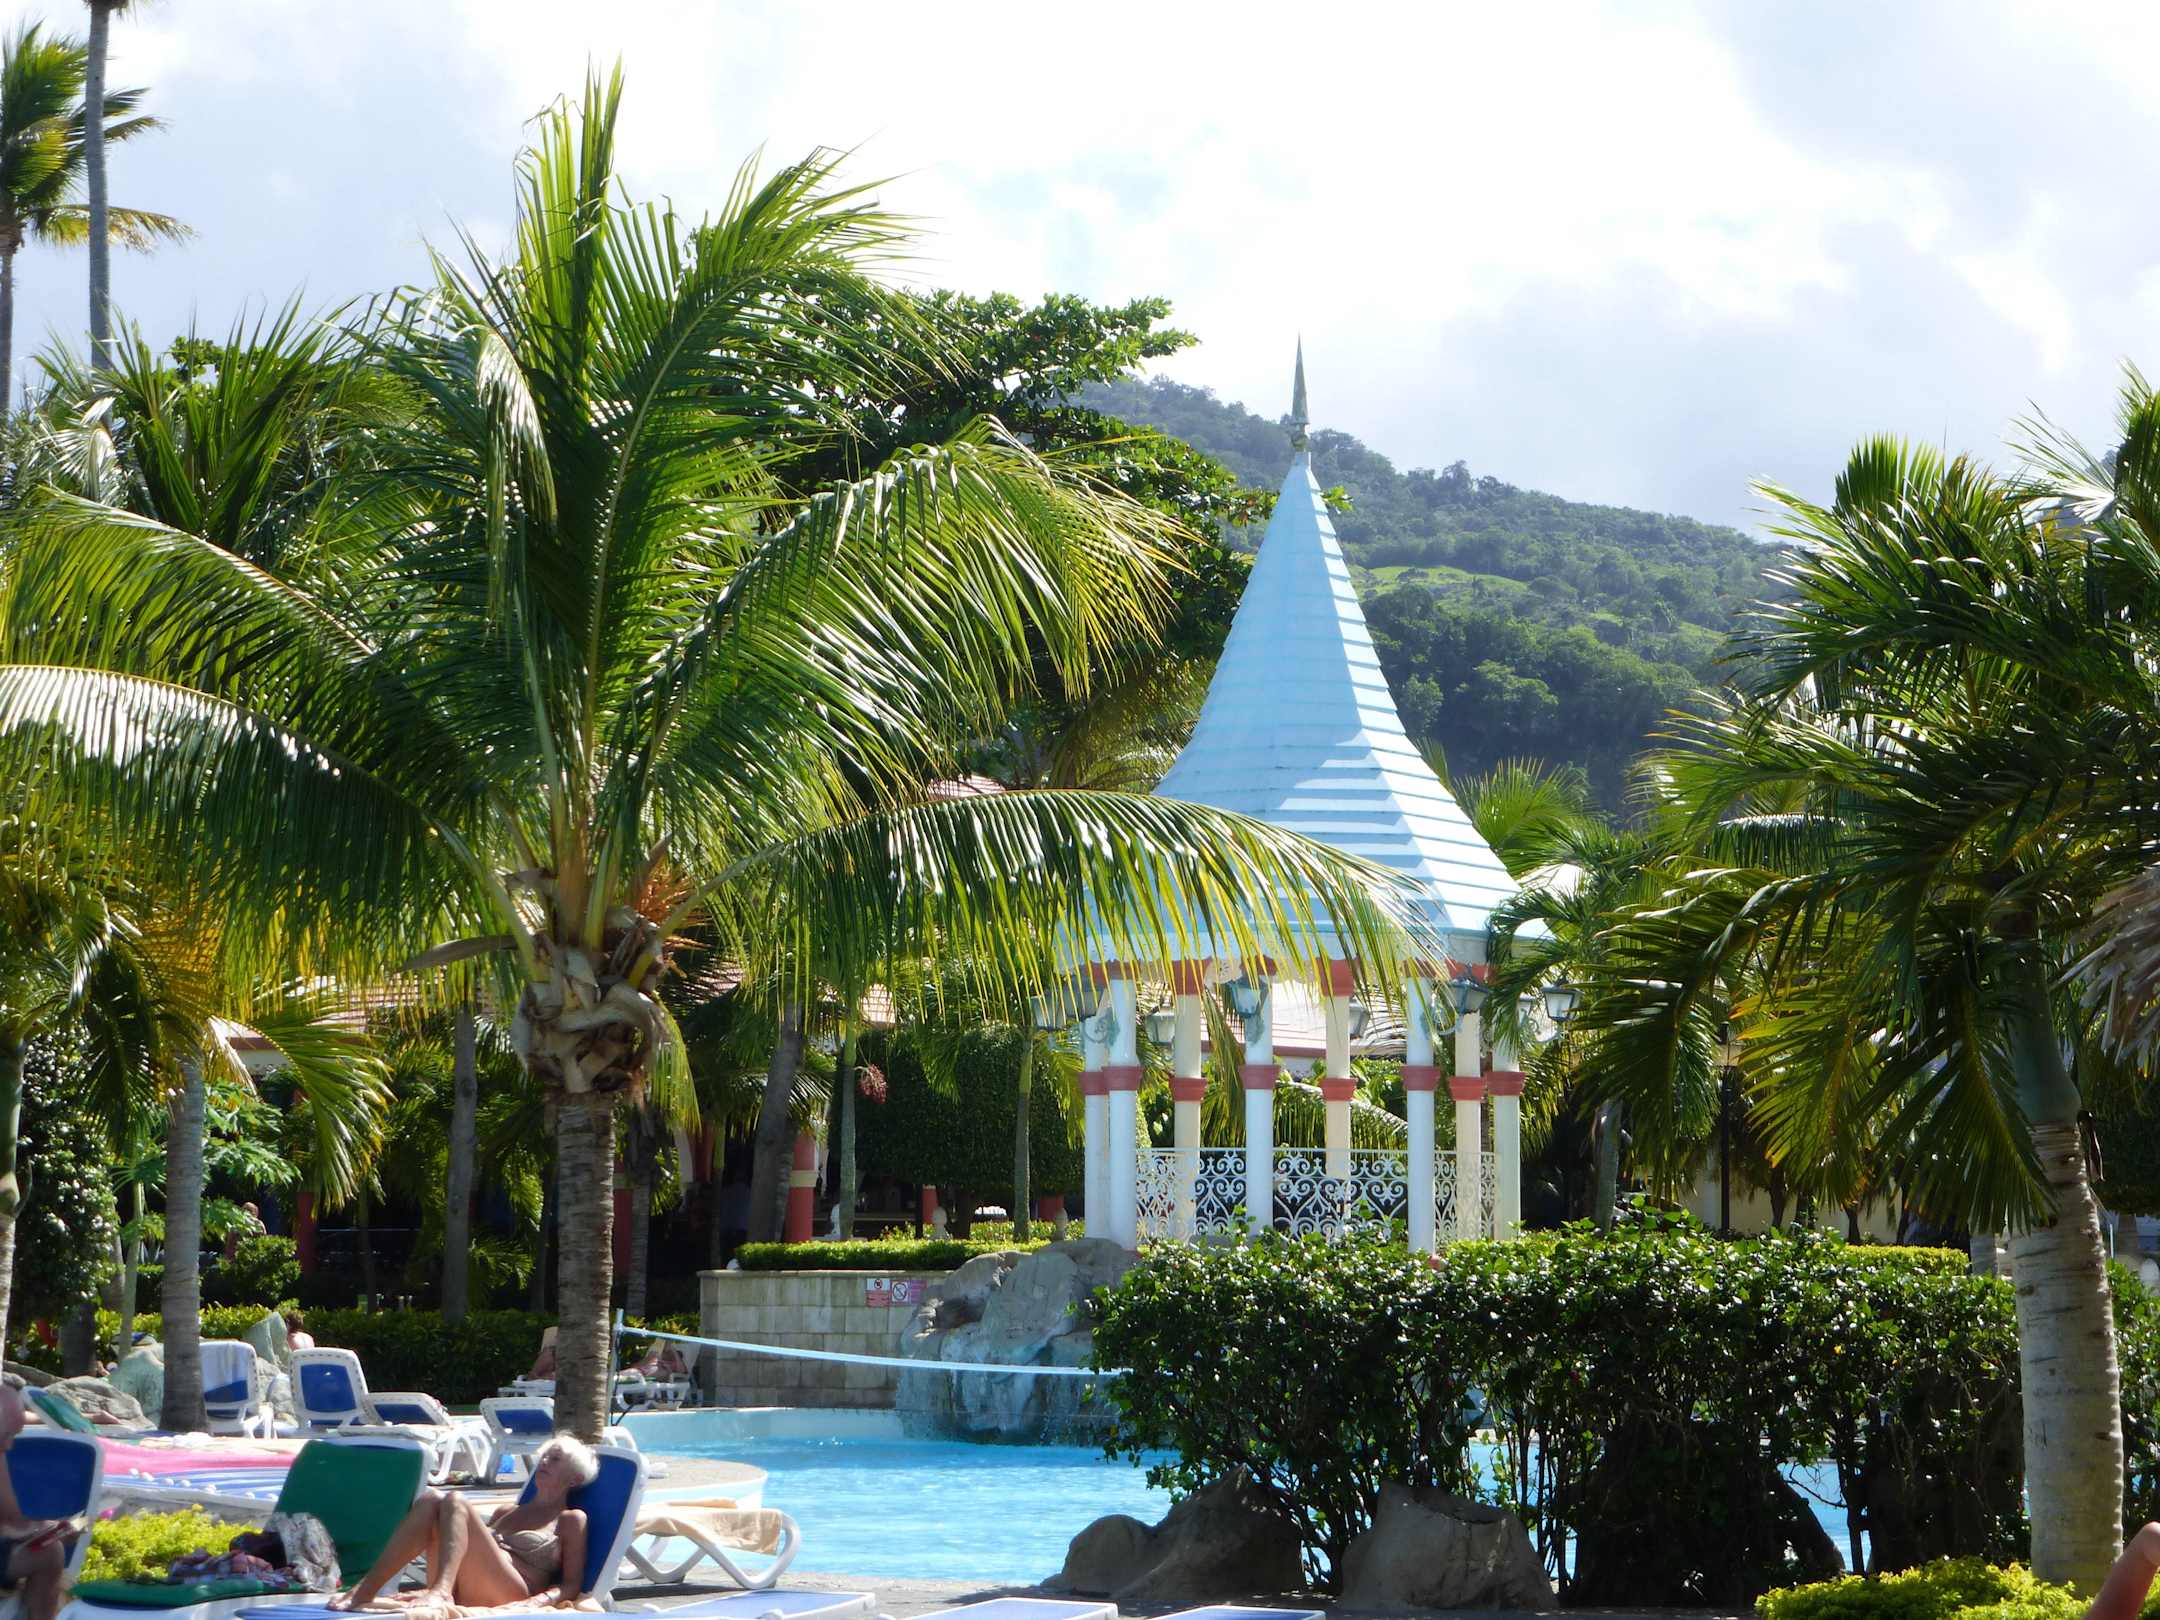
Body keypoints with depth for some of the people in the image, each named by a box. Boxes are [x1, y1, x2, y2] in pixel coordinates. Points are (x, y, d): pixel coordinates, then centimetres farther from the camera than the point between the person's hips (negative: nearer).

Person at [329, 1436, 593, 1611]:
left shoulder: (571, 1520, 16)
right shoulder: (506, 1512, 35)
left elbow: (572, 1585, 6)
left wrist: (538, 1601, -15)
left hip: (509, 1595, -5)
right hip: (460, 1596, 5)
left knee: (455, 1503, -21)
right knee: (431, 1500, -13)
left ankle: (441, 1591, -49)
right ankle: (366, 1589, -28)